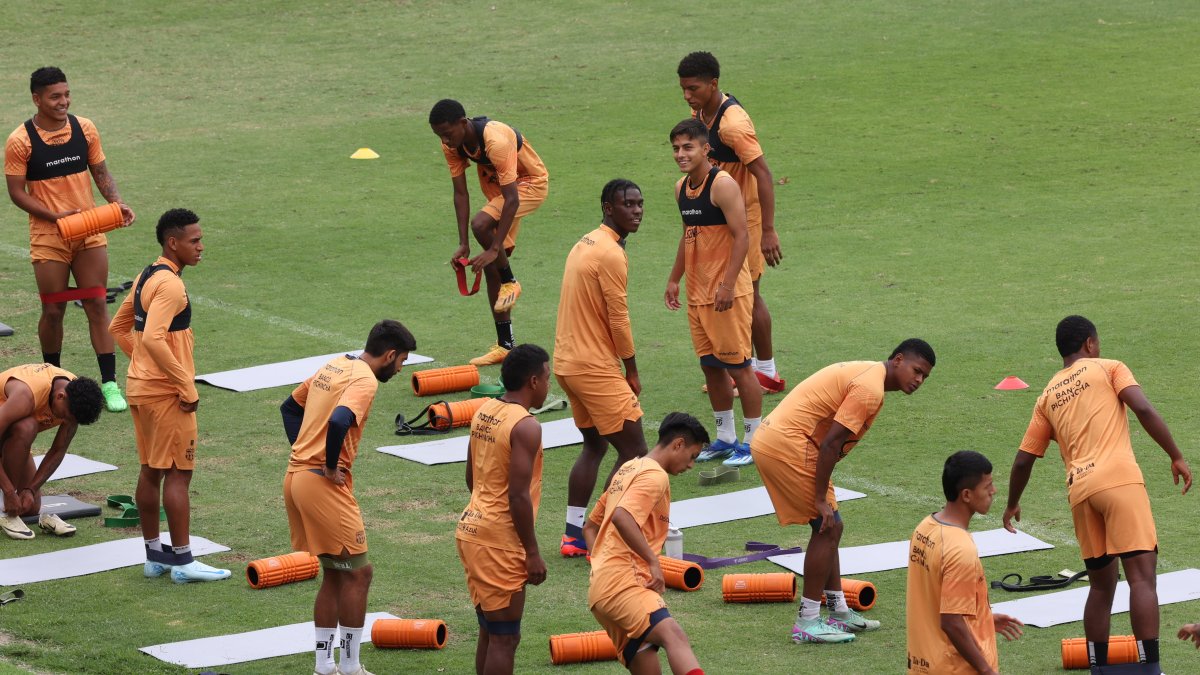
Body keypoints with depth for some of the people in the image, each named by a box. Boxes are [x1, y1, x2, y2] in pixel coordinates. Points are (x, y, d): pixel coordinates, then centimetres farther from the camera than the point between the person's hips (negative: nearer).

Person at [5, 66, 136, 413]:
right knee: (53, 310, 5)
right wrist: (56, 216, -20)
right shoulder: (20, 141, -11)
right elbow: (16, 192, -9)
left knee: (97, 305, 0)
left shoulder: (84, 128, 1)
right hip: (48, 237, -3)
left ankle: (109, 383, 1)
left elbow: (101, 173, 9)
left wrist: (117, 203, -10)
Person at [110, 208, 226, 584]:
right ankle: (182, 560, -3)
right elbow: (153, 339, -29)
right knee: (178, 473, -5)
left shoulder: (146, 278, 13)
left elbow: (119, 328, 21)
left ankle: (154, 555, 19)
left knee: (151, 471, 14)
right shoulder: (170, 284, -18)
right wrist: (187, 387, -23)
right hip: (166, 393, -10)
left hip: (141, 387, 10)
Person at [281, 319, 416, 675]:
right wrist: (332, 466, -17)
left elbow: (290, 406, 25)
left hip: (295, 476, 9)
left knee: (335, 574, 17)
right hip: (323, 485, -9)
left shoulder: (334, 366, 15)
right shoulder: (364, 381, -13)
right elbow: (339, 421, -31)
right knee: (357, 573, 0)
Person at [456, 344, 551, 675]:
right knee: (505, 638, -3)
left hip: (471, 529, 9)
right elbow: (519, 496, -20)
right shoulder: (526, 427, -17)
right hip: (499, 541, -9)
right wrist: (532, 553, -14)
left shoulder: (484, 413, 9)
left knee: (489, 630, 17)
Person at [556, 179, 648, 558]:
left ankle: (574, 534, 20)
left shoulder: (587, 243, 13)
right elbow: (618, 319, -17)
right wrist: (631, 372, -5)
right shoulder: (611, 254, -17)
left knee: (595, 445, 21)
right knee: (634, 452, -4)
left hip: (568, 364, 10)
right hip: (596, 368, -10)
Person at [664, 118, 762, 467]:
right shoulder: (682, 188, 10)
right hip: (698, 293, 8)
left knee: (738, 365, -3)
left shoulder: (722, 184, -15)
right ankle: (725, 438, 22)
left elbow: (741, 236, -19)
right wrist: (674, 279, 21)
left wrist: (727, 285, -24)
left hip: (728, 292, -8)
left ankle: (753, 441, 4)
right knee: (711, 366, 12)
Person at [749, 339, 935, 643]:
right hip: (787, 446, -11)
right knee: (828, 527, -6)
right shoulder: (870, 388, -16)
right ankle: (808, 622, -2)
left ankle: (839, 611, 23)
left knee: (828, 529, 16)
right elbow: (830, 444, -21)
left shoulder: (865, 373, 17)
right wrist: (821, 499, -17)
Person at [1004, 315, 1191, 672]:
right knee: (1142, 576, -10)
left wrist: (1013, 505, 39)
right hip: (1120, 480, -5)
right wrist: (1176, 457, -2)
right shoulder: (1109, 369, 10)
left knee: (1100, 585, 17)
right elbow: (1144, 410, -7)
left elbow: (1023, 460, 24)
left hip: (1080, 491, 5)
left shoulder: (1048, 396, 22)